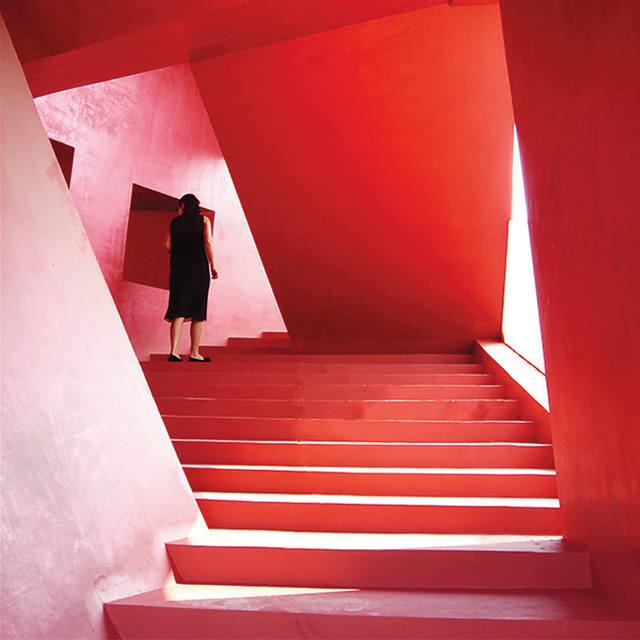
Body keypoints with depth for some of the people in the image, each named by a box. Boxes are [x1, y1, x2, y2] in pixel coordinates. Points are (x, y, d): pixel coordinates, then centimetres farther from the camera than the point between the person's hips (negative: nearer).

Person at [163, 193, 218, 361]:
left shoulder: (175, 222, 11)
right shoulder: (203, 220, 6)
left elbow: (167, 245, 4)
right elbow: (208, 243, -6)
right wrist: (212, 266, -2)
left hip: (179, 268, 2)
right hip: (199, 268, -2)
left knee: (179, 312, 0)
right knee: (198, 314, 5)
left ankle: (174, 351, -13)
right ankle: (194, 353, 8)